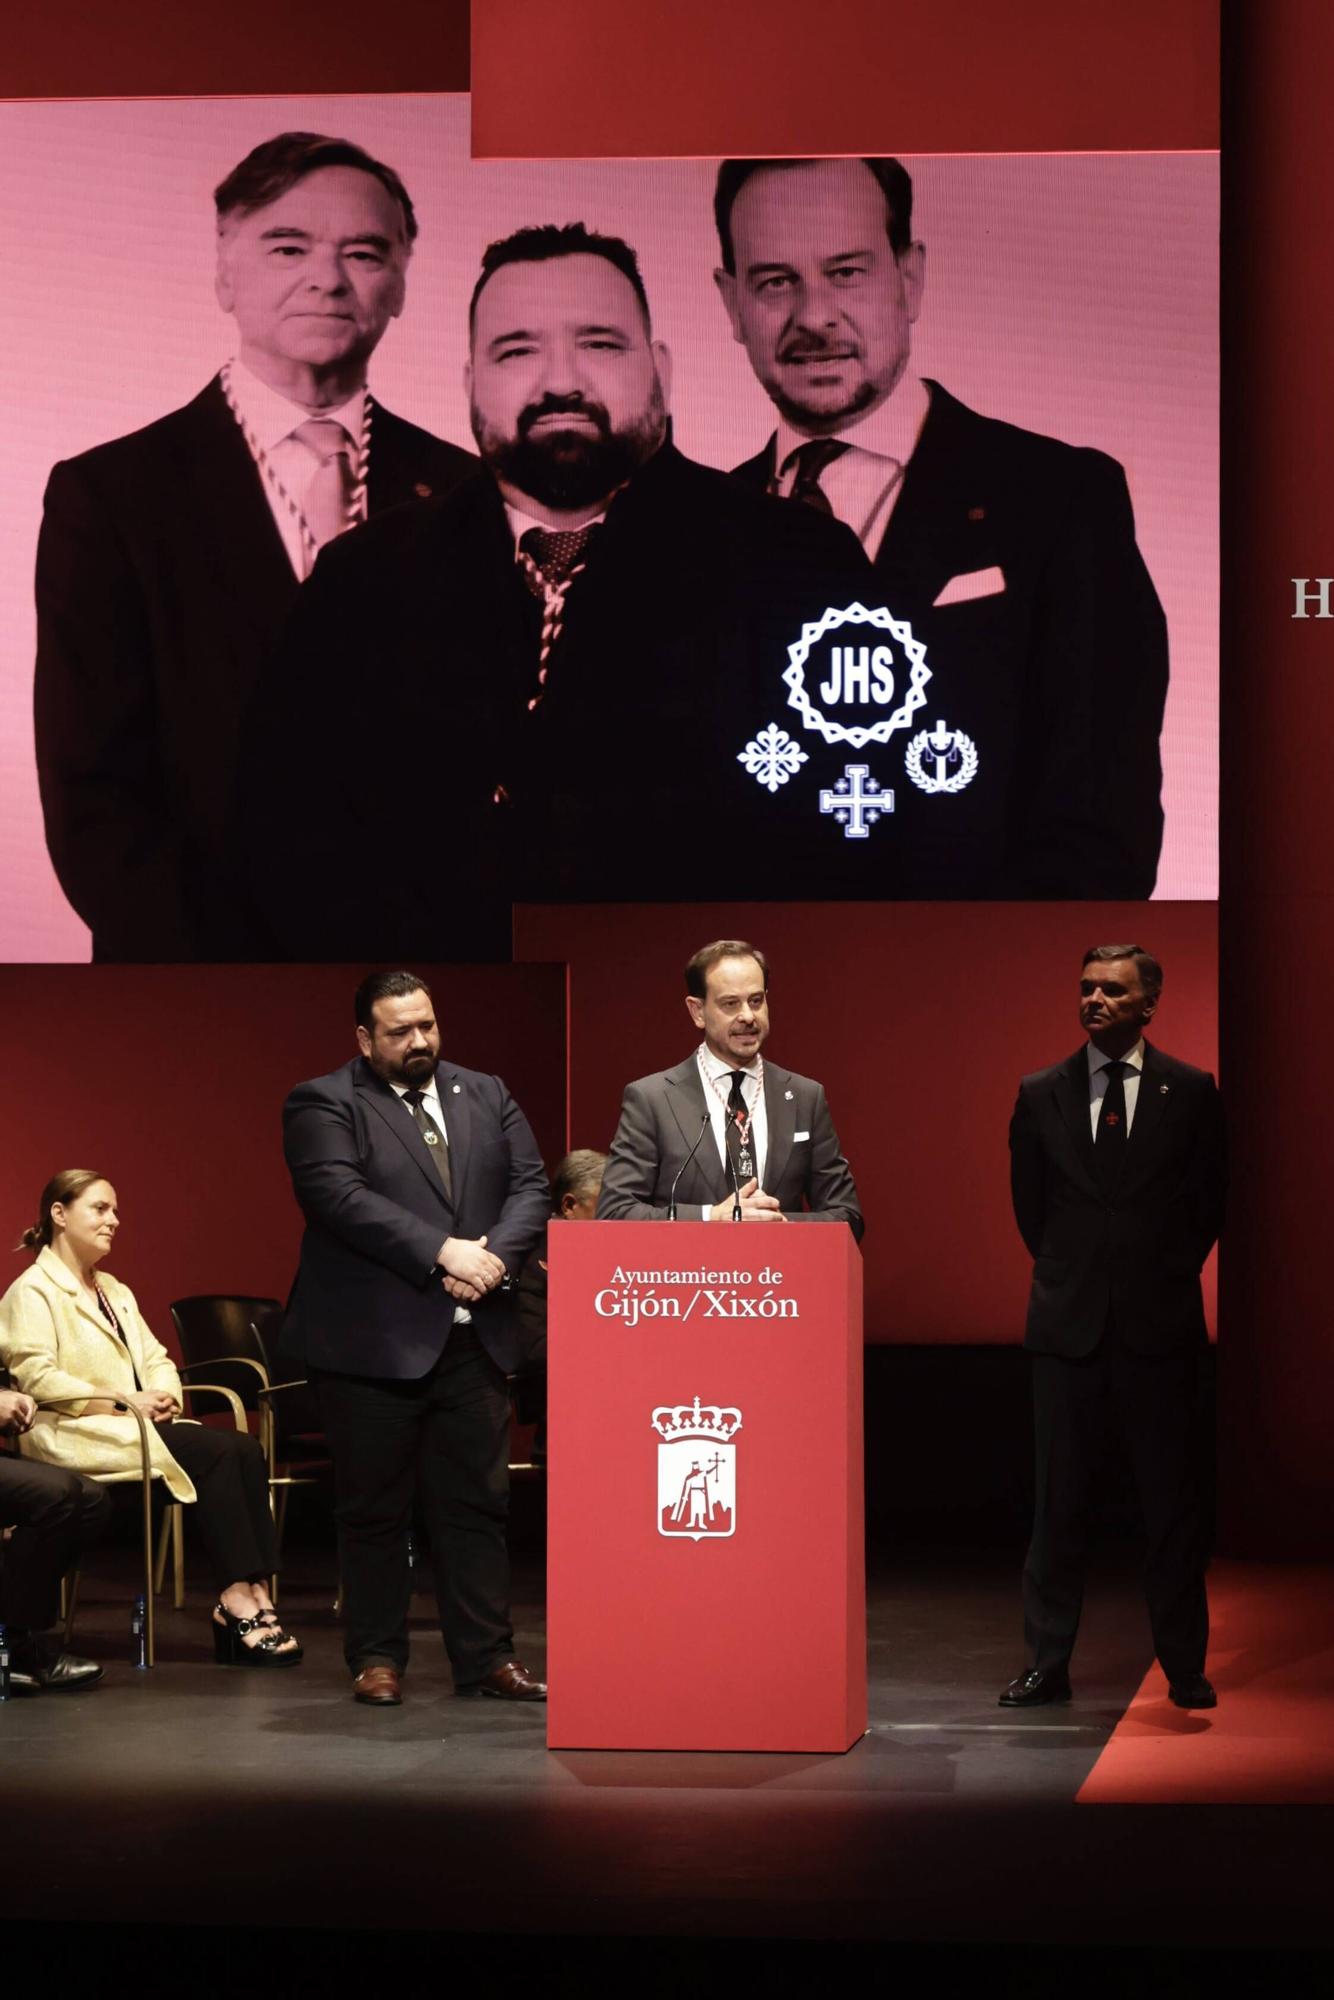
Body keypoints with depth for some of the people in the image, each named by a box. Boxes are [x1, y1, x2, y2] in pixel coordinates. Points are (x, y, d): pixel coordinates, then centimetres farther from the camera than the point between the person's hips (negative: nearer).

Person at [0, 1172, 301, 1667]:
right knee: (218, 1452, -27)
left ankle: (254, 1595, -31)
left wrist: (166, 1394, -4)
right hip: (75, 1436, -8)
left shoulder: (115, 1292, 26)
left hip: (136, 1426, 8)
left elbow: (155, 1358, 20)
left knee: (246, 1450, -20)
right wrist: (121, 1401, -18)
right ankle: (236, 1600, -26)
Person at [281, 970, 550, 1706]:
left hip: (474, 1338, 4)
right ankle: (376, 1659, 13)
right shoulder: (323, 1105, -3)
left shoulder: (487, 1095, 14)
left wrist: (495, 1255, -12)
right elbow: (339, 1196, -17)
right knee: (373, 1509, 4)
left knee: (478, 1503, 6)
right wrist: (442, 1252, -20)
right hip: (372, 1342, -4)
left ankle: (486, 1658, 12)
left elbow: (530, 1185, 7)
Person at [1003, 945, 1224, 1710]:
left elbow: (1210, 1198, 8)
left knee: (1174, 1499, 3)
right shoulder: (1041, 1094, 5)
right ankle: (1048, 1663, 10)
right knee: (1060, 1500, 5)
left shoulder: (1190, 1092, 1)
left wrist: (1170, 1273, 6)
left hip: (1160, 1324, -1)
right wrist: (1067, 1273, 12)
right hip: (1069, 1323, 1)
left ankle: (1186, 1666, 11)